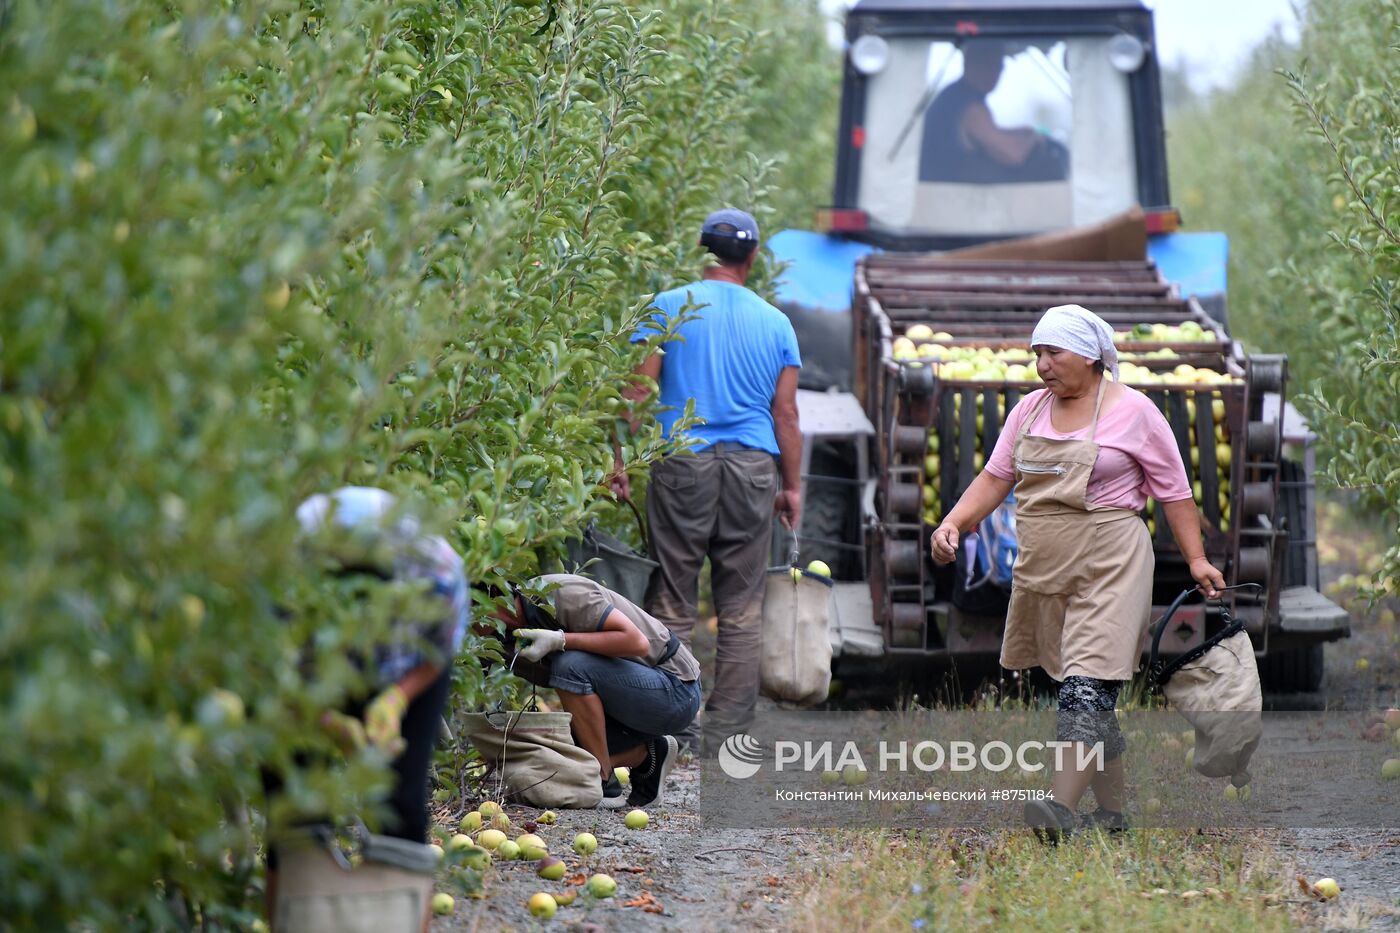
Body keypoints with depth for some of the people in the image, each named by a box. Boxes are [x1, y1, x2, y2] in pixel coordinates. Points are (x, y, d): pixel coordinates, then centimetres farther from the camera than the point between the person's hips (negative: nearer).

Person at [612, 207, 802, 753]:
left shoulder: (669, 308, 1)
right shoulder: (775, 322, 8)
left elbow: (639, 390, -4)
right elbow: (786, 413, 8)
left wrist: (621, 461, -1)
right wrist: (792, 486, 14)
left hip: (684, 462, -2)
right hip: (754, 464, 2)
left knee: (674, 601, 2)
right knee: (741, 606, 6)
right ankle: (731, 723, 4)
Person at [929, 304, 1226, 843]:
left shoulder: (1132, 411, -2)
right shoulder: (1030, 410, 12)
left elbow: (1173, 491, 1)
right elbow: (995, 478, 11)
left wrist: (1196, 560, -4)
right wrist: (953, 524, -4)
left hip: (1108, 565, -6)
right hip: (1043, 570, 6)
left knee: (1087, 687, -16)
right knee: (1091, 697, 8)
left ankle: (1061, 806, -28)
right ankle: (1111, 811, 14)